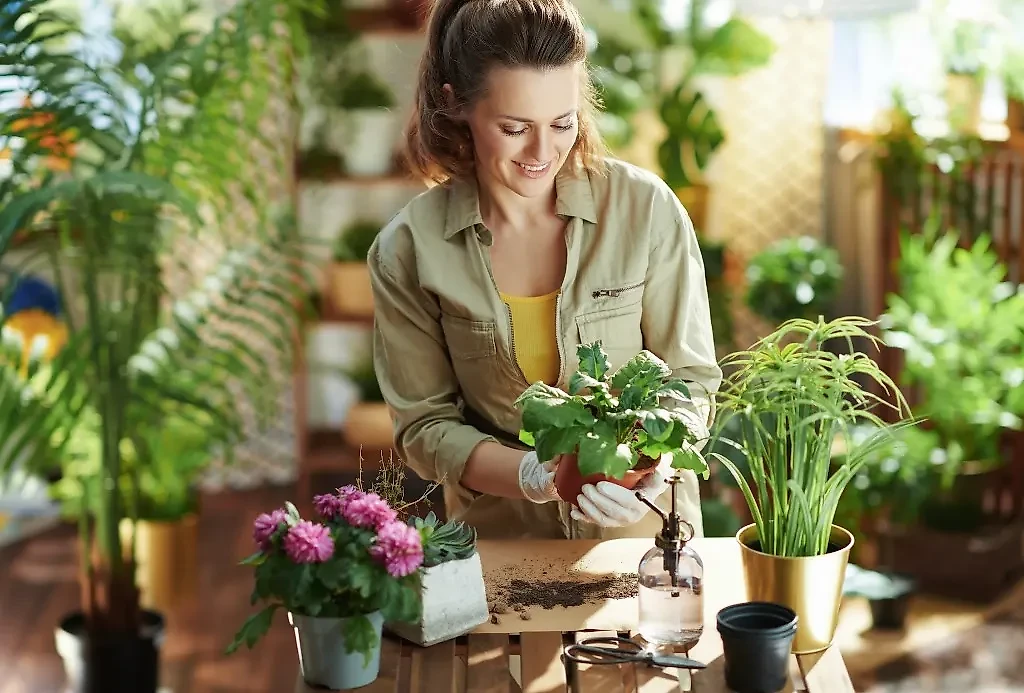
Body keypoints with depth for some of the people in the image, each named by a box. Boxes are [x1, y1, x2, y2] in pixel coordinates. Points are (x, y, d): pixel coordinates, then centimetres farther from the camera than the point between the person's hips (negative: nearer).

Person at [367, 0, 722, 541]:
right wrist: (529, 475, -18)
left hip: (643, 533, 0)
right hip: (498, 533, 1)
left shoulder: (647, 208, -7)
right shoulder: (407, 252, -7)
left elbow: (690, 378, 0)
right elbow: (424, 425, -1)